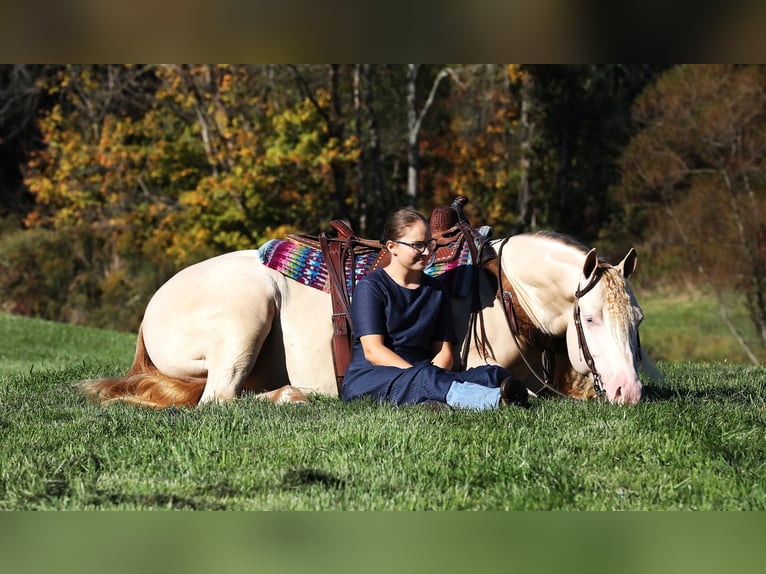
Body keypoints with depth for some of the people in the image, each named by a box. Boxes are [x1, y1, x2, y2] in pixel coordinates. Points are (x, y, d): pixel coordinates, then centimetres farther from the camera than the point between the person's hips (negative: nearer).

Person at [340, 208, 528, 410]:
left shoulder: (436, 291, 18)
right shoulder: (370, 287, 1)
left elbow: (444, 351, 12)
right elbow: (373, 351, -10)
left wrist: (430, 376, -14)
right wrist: (420, 377, -22)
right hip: (369, 377, -5)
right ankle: (495, 400, -66)